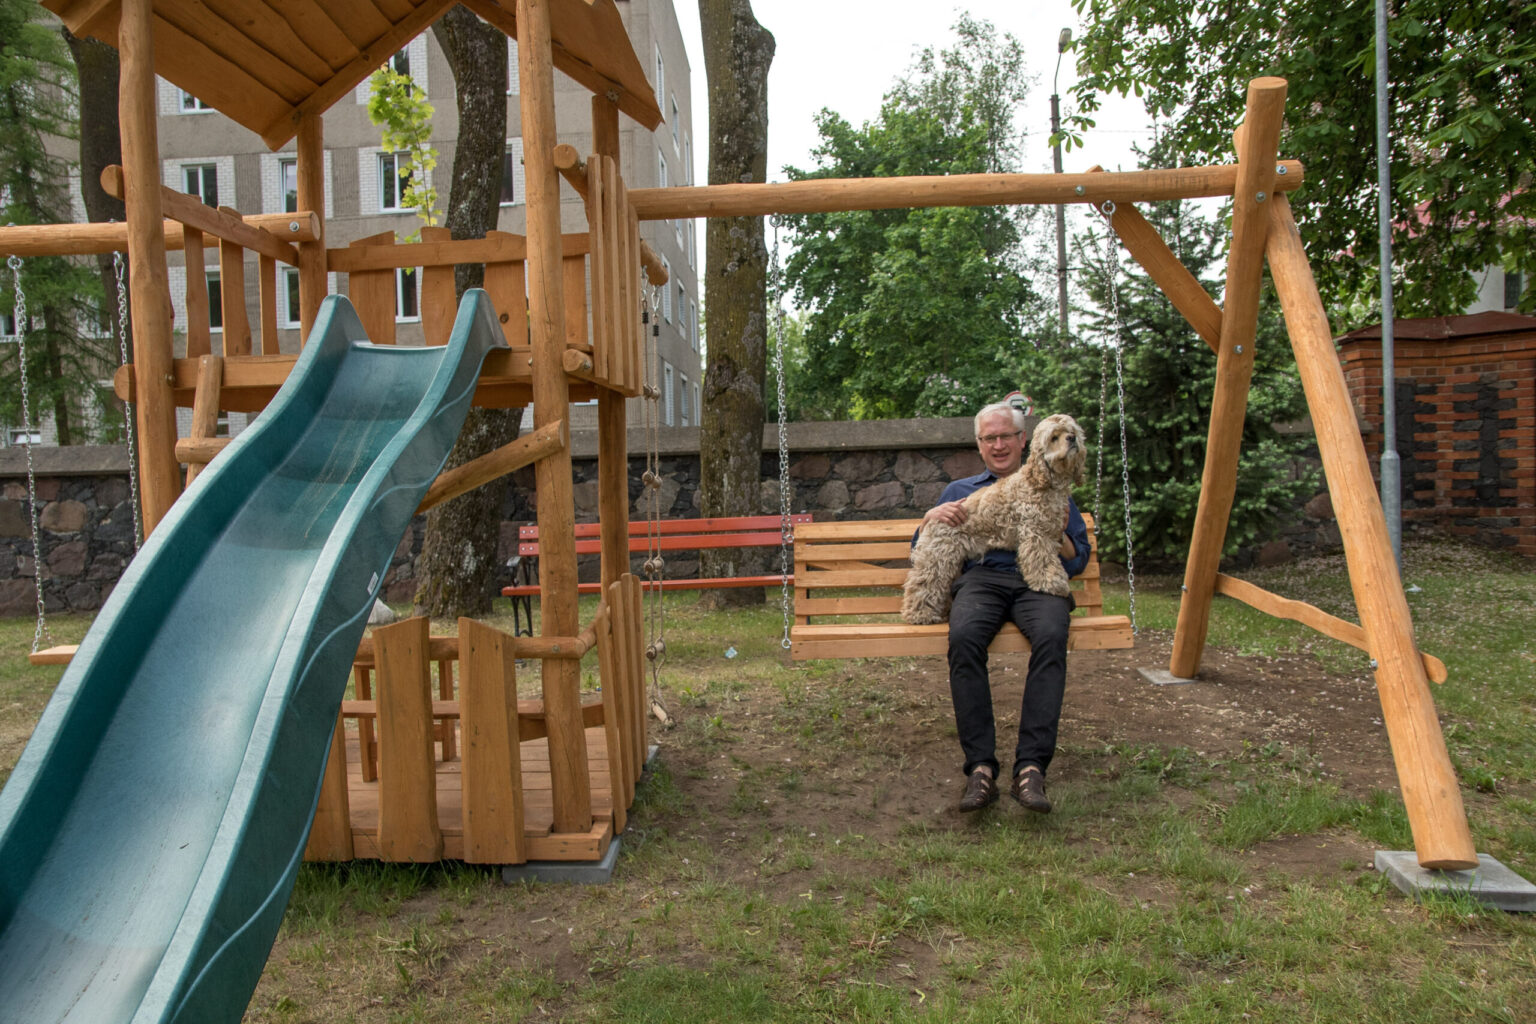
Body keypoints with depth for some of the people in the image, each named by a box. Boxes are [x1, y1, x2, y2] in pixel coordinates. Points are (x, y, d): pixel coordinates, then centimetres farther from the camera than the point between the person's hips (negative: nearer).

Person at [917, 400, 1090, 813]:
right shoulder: (959, 490, 30)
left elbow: (1077, 562, 20)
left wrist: (1059, 532, -1)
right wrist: (932, 516, 4)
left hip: (1038, 579, 0)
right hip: (981, 578, 0)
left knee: (1051, 637, -37)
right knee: (963, 637, -36)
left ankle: (1030, 766, -38)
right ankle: (980, 767, -34)